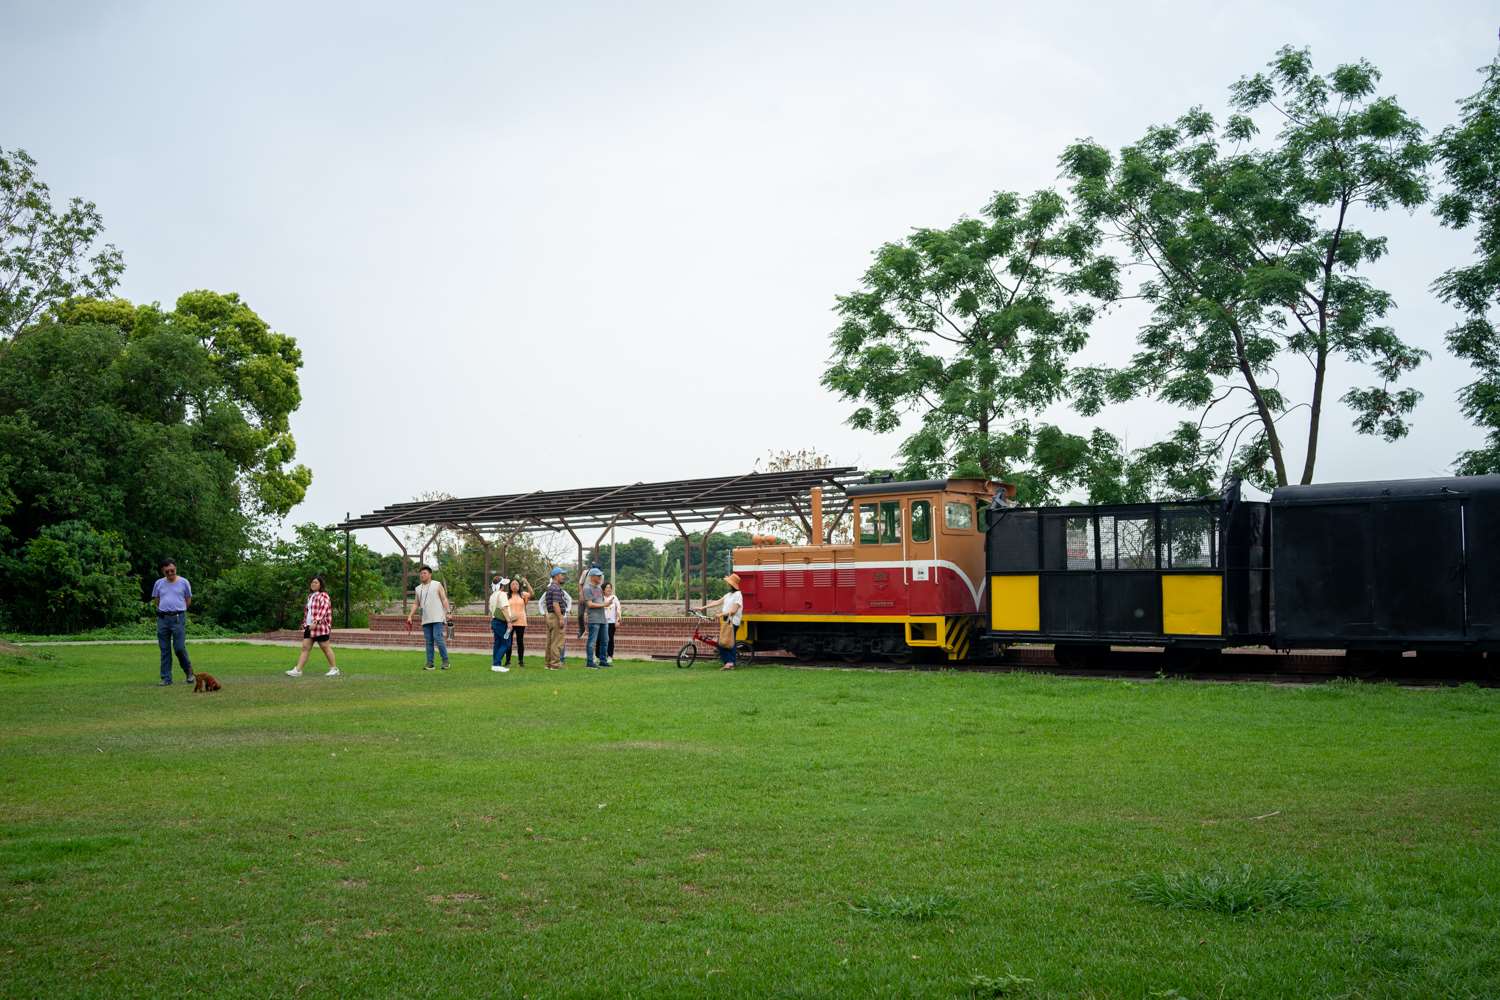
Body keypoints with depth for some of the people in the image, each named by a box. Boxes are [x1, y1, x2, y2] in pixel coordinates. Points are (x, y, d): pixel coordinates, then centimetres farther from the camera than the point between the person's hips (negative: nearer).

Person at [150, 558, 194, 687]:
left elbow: (188, 600, 9)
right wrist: (166, 608, 13)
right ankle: (166, 679, 9)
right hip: (163, 618, 3)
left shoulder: (184, 582, 1)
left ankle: (188, 671, 15)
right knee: (165, 650, 5)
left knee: (179, 647, -8)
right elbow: (155, 600, 20)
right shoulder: (159, 583, 8)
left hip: (178, 618, -3)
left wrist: (178, 609, 10)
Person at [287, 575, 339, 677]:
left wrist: (315, 622, -29)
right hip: (309, 627, 8)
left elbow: (323, 610, -20)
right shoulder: (310, 596, 18)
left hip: (320, 627, -8)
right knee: (305, 647, 1)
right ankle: (297, 670, -3)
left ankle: (334, 669, 11)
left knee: (326, 648, 0)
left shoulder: (323, 596, -8)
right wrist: (305, 624, 19)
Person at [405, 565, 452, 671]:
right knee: (428, 641, 4)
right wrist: (410, 616, 11)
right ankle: (430, 663, 7)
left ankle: (445, 661, -4)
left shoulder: (437, 585, 3)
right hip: (426, 620, 5)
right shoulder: (418, 589, 16)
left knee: (438, 638, -13)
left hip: (438, 618, -5)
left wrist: (448, 612, -12)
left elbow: (444, 600, -2)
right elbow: (416, 604, 21)